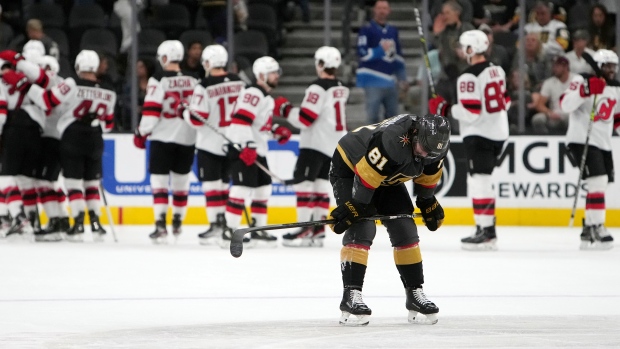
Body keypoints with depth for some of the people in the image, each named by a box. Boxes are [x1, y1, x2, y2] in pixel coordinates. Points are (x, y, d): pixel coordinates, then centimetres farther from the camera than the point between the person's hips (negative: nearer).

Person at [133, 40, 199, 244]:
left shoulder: (158, 80, -9)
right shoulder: (193, 81, 6)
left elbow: (151, 111, -13)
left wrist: (141, 133, -3)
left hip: (163, 138, -5)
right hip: (187, 138, 5)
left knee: (159, 181, -3)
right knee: (181, 181, 18)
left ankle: (160, 225, -13)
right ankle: (177, 223, 29)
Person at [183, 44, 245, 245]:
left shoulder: (205, 86, -17)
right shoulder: (238, 83, 2)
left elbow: (197, 119, -17)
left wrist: (186, 113, 4)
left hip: (210, 144, -6)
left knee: (211, 184, -3)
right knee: (223, 182, 15)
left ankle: (216, 224, -9)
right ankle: (225, 222, 16)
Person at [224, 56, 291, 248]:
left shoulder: (267, 97, 19)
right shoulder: (253, 93, -15)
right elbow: (241, 119, -24)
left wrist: (277, 130, 15)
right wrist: (247, 147, -29)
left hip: (257, 150, 11)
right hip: (242, 149, -11)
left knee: (263, 188, 13)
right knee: (242, 188, -15)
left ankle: (258, 230, 21)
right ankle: (229, 232, -15)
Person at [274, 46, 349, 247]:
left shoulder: (318, 88, -16)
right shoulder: (341, 89, 12)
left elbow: (304, 119, -20)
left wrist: (284, 109, -8)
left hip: (315, 145, -9)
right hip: (335, 146, 9)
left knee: (303, 182, -7)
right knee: (320, 184, 12)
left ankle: (306, 229, -13)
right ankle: (318, 231, 8)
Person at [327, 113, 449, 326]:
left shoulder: (434, 143, -16)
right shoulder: (391, 141, -41)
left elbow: (428, 173, 5)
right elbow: (365, 175, -34)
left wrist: (428, 201, 15)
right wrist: (353, 208, -28)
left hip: (388, 177, 7)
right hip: (349, 167, -7)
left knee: (405, 231, 2)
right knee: (361, 230, -21)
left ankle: (415, 293, 11)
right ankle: (351, 296, -21)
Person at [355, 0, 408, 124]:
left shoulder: (393, 31, 14)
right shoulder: (367, 30, -5)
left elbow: (398, 56, 20)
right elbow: (362, 53, -13)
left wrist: (402, 79, 18)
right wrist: (381, 50, -20)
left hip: (390, 81, 6)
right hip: (373, 80, -6)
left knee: (393, 115, 9)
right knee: (373, 115, -7)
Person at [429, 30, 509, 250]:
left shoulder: (469, 77, -17)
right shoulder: (497, 71, 10)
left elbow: (470, 112, -21)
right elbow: (505, 102, 16)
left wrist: (444, 108, -10)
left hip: (478, 134, -9)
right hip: (498, 133, 9)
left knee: (479, 181, -9)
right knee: (484, 180, 18)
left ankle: (486, 233, -14)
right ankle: (487, 226, 21)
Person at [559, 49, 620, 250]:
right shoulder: (582, 82, -11)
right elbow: (565, 105, -24)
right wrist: (585, 90, -35)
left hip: (604, 143, 8)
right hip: (582, 140, -8)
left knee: (601, 187, 10)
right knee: (598, 181, -20)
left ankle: (589, 231, 20)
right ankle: (596, 227, -20)